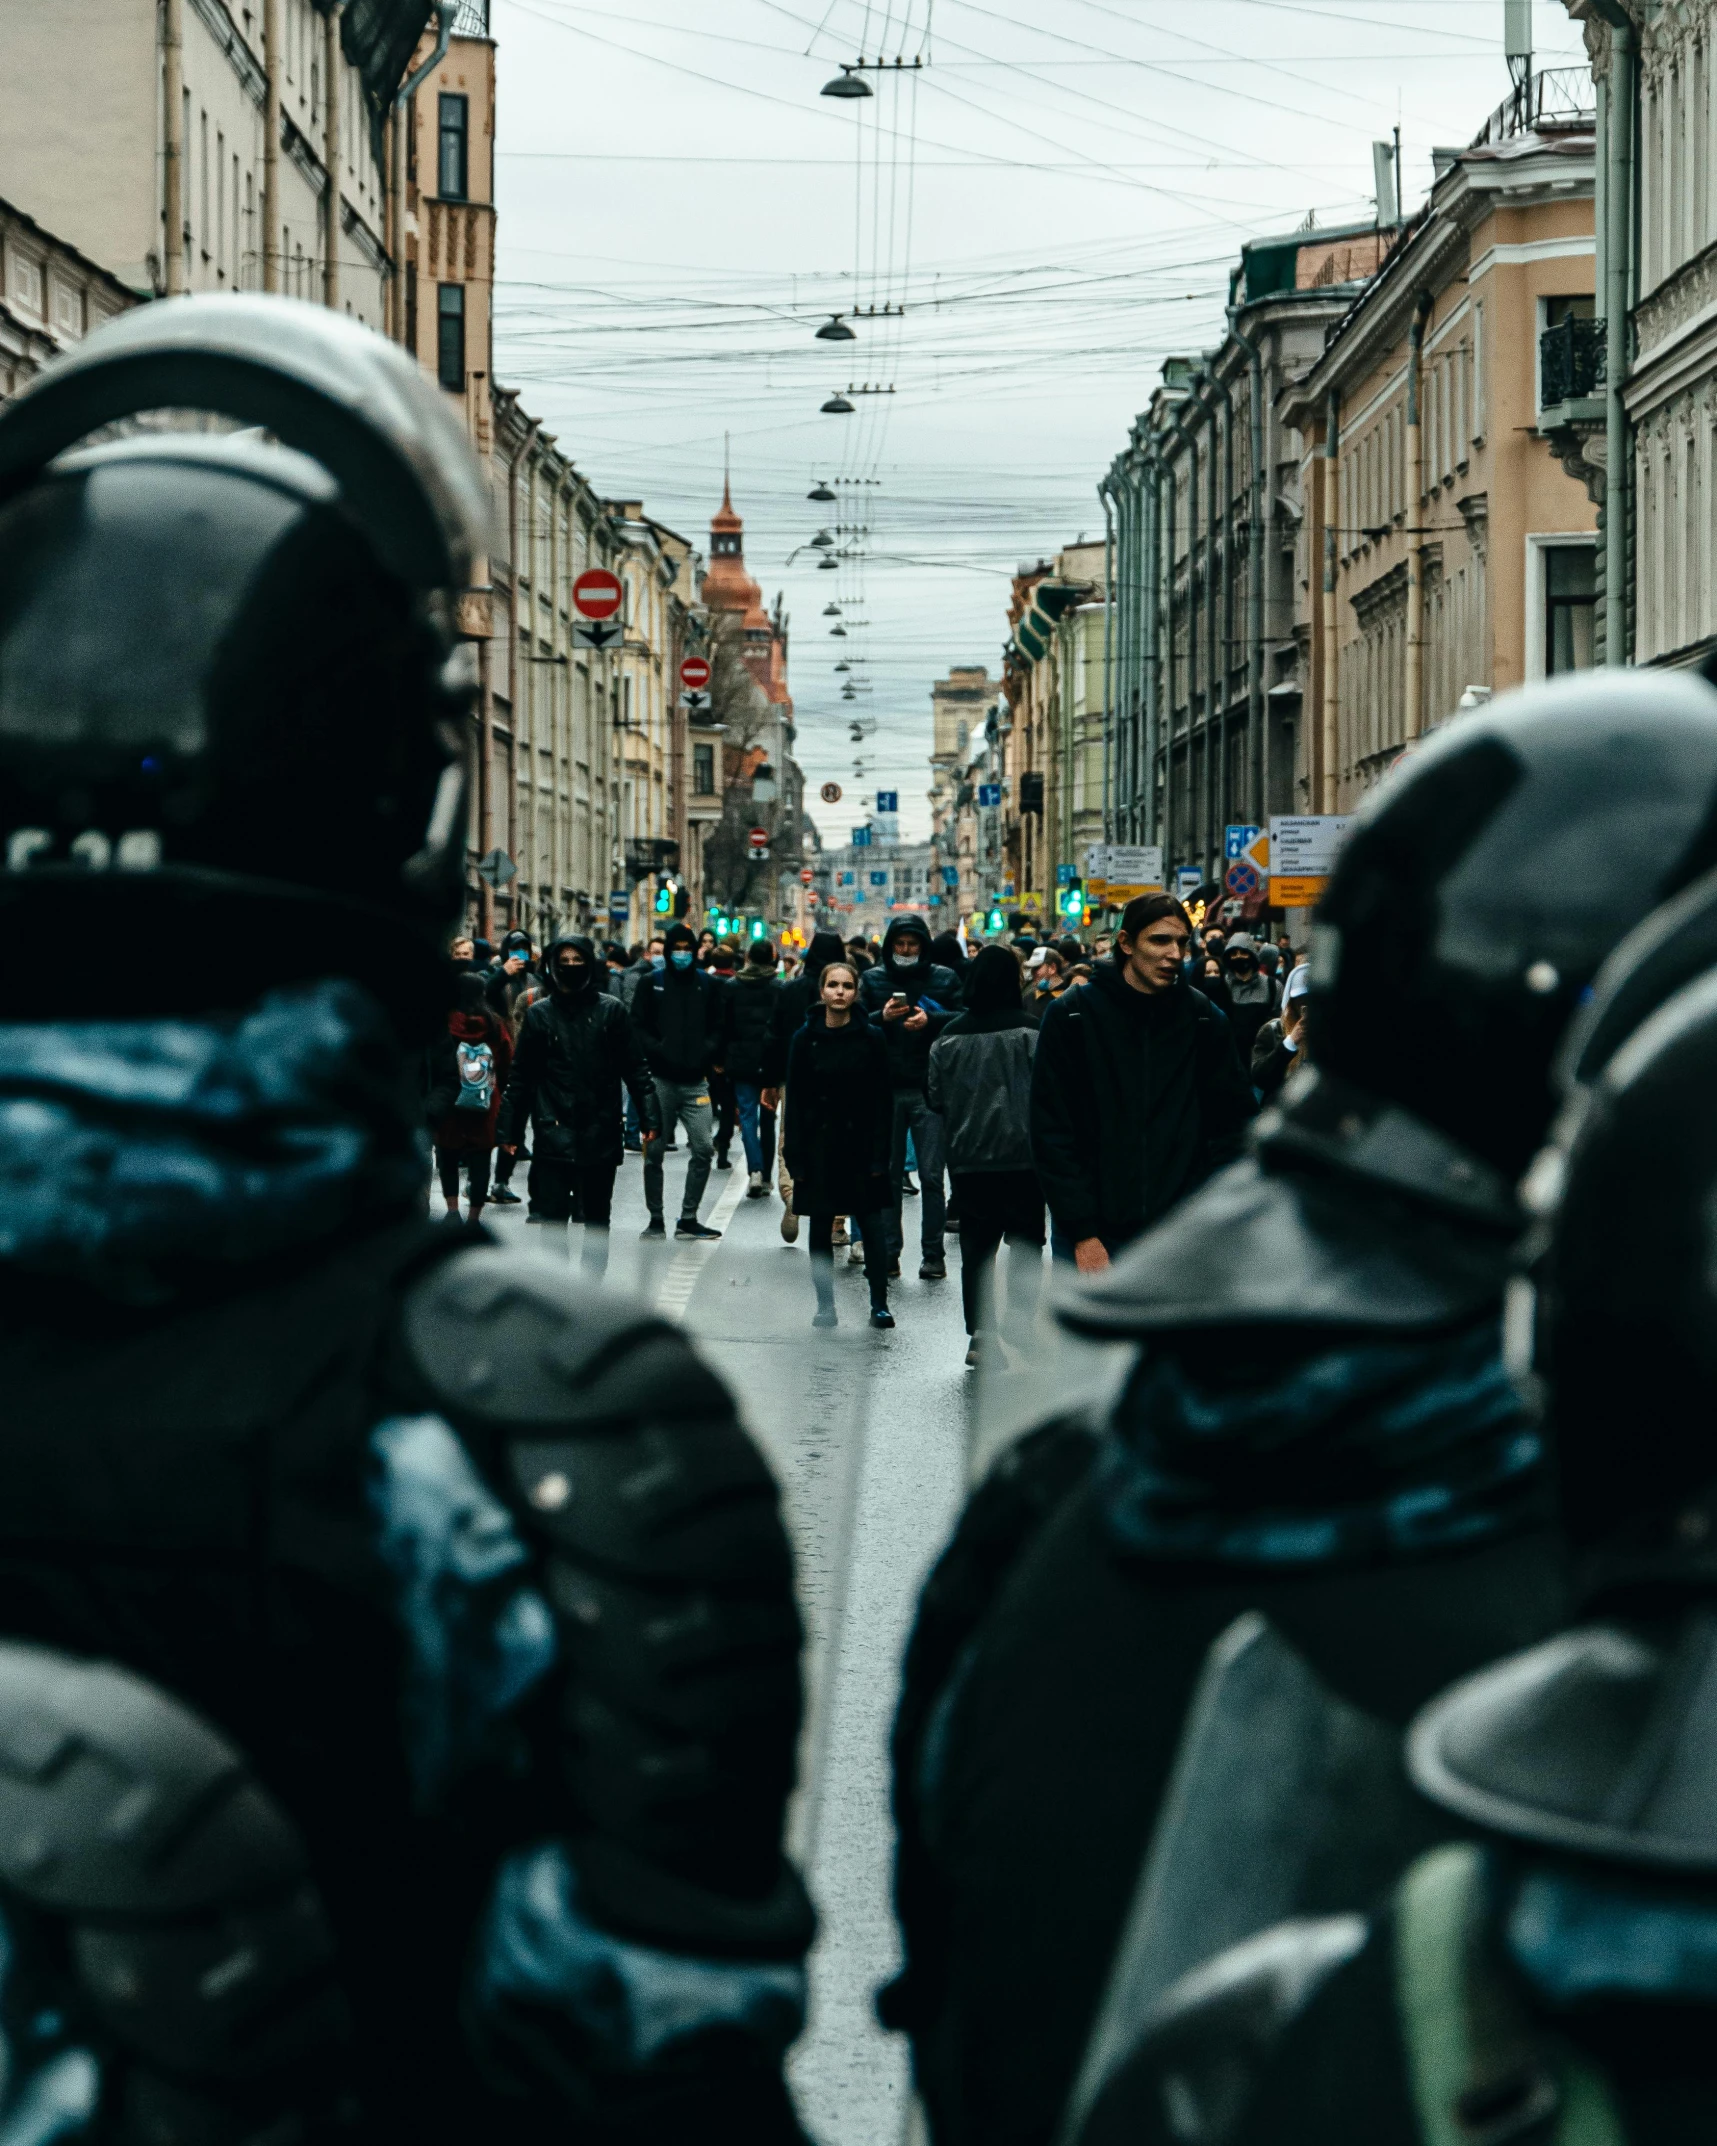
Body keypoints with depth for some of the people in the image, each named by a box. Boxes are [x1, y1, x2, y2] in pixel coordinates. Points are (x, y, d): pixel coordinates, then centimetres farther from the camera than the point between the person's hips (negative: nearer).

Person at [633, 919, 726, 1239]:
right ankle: (655, 1219, 11)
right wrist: (657, 1051, -12)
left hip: (695, 1081, 1)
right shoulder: (652, 984, 5)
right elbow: (638, 1027, 3)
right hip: (660, 1080, -1)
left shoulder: (708, 984, 10)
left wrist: (708, 1052, -6)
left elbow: (717, 1027, 12)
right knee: (654, 1151, 2)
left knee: (703, 1148, -5)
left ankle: (688, 1218, 4)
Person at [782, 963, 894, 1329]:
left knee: (873, 1226, -3)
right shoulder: (806, 1039, 1)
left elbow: (882, 1100, -2)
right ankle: (825, 1306, 12)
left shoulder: (871, 1037, -2)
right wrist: (796, 1157, -4)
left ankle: (880, 1304, 3)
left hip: (860, 1143, -1)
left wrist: (880, 1154, -8)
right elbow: (794, 1102, 2)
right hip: (819, 1144, 1)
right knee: (820, 1230, 5)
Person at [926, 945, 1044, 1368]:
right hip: (1023, 1155, -3)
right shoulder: (1029, 1033, -12)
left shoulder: (950, 1036, 0)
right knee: (1025, 1245, 4)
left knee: (976, 1246, 10)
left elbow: (934, 1096, 5)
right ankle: (1021, 1331, -3)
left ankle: (978, 1336, 9)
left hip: (967, 1158, 3)